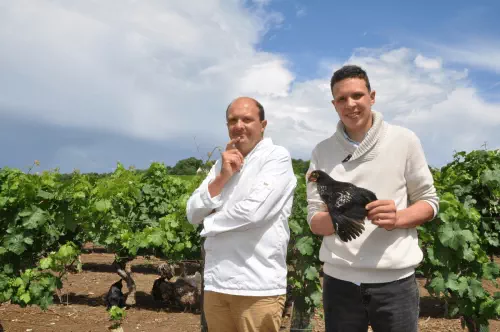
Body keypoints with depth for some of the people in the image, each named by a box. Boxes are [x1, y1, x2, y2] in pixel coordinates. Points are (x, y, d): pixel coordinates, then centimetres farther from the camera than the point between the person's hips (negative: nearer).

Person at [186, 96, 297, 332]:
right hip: (215, 282, 6)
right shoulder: (223, 163, 13)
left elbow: (253, 211, -19)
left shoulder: (277, 157, -6)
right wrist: (222, 177, -6)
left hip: (258, 286, -5)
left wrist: (210, 222, -2)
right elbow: (193, 214, 7)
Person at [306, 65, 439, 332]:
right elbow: (314, 221, 2)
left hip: (395, 281, -1)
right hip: (339, 280, 2)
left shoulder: (404, 140, -2)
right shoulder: (322, 152, 3)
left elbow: (429, 202, 4)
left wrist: (397, 218, -17)